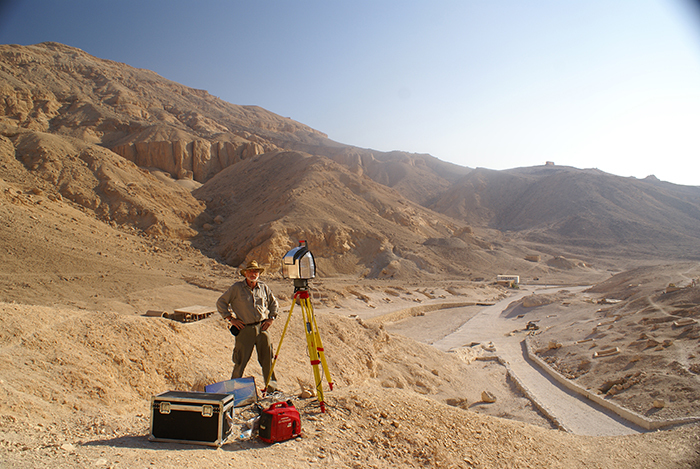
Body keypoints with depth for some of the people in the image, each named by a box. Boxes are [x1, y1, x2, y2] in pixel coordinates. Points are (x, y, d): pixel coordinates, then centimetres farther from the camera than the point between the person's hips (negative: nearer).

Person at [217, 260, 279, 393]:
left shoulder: (264, 288, 8)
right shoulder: (237, 288, -3)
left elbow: (274, 303, 22)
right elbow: (221, 303, 3)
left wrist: (271, 318, 10)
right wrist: (230, 318, -3)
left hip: (262, 328, 3)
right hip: (245, 329, -3)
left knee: (267, 359, 7)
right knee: (241, 361, 1)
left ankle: (272, 387, 19)